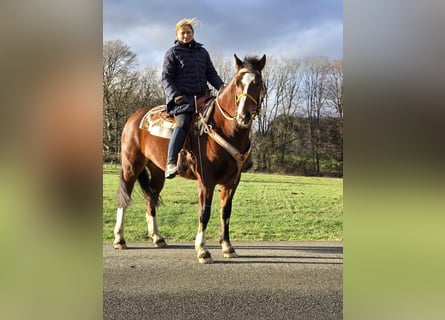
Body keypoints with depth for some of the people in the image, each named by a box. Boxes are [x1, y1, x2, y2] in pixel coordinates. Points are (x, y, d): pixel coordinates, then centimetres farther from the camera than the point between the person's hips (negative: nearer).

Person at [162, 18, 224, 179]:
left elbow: (211, 74, 19)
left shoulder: (202, 51, 20)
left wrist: (222, 88, 0)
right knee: (183, 122, -29)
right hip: (182, 98, -6)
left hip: (202, 96, 6)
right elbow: (166, 79, 0)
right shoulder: (172, 53, 6)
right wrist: (174, 95, -17)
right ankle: (171, 162, -36)